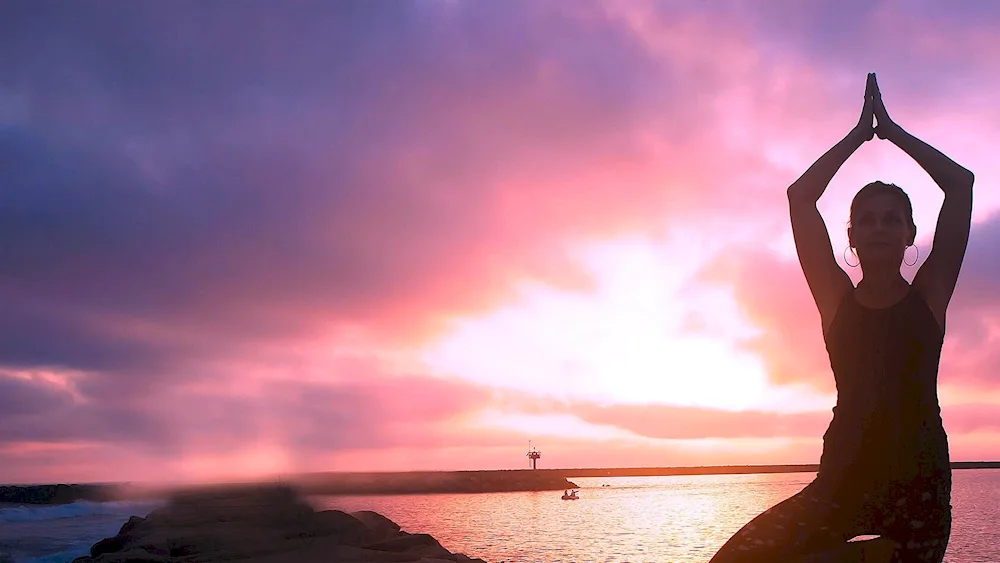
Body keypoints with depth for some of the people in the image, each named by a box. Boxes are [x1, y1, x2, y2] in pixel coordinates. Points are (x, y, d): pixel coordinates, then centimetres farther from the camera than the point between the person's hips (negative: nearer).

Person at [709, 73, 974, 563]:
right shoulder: (837, 297, 8)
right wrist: (859, 134, 14)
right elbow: (800, 195, 4)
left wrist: (892, 131, 13)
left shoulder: (928, 294, 8)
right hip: (844, 480, 0)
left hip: (920, 481, 1)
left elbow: (960, 183, 4)